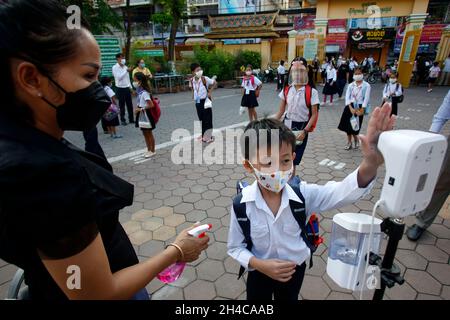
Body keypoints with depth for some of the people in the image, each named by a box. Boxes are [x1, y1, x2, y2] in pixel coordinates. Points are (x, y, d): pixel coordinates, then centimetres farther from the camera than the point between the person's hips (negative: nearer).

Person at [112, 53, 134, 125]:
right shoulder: (115, 67, -7)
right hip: (120, 88, -5)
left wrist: (130, 87, 13)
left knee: (130, 104, 8)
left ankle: (131, 119, 17)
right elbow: (119, 77, -18)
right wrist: (127, 70, -18)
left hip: (127, 88, 5)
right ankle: (122, 120, 11)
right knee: (122, 105, 2)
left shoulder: (125, 67, 10)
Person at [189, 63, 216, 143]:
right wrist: (193, 95, 4)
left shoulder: (205, 79, -13)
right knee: (201, 119, 13)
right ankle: (203, 135, 26)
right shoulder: (192, 81, -1)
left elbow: (214, 82, -2)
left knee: (207, 119, -1)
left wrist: (210, 92, -6)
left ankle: (209, 136, 10)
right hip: (197, 102, 4)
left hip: (205, 100, -4)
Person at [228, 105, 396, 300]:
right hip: (259, 274, -2)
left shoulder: (302, 195, -23)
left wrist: (370, 165, -54)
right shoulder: (241, 205, -26)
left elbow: (343, 192, -36)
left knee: (289, 298, 29)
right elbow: (235, 247, -13)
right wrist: (261, 265, -28)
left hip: (295, 270, 2)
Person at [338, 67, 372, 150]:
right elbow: (347, 97, -1)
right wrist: (351, 108, -13)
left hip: (359, 107, -3)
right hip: (350, 106, 3)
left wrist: (361, 110, -15)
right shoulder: (351, 85, 7)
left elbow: (366, 99, -8)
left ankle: (356, 140, 24)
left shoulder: (366, 86, -3)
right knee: (347, 124, 3)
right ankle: (349, 143, 19)